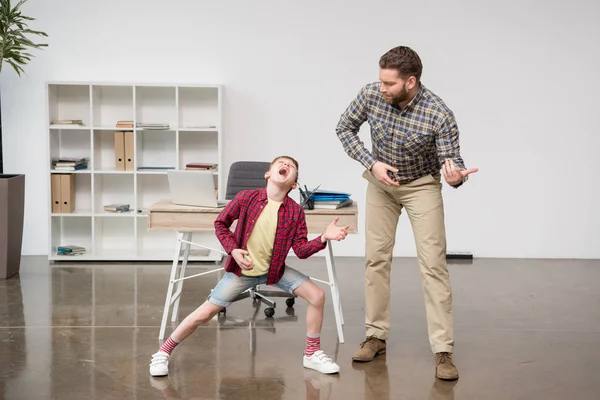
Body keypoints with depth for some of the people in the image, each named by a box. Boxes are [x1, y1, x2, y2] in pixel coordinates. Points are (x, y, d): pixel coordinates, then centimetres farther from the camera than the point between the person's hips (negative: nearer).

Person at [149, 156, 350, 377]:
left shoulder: (295, 211, -13)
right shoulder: (246, 197, -17)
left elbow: (301, 250, -13)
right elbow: (220, 223, -4)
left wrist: (324, 237, -28)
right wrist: (233, 250, -17)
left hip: (275, 270, 3)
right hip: (241, 269, -2)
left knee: (317, 295, -10)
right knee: (205, 313, -6)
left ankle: (312, 354, 9)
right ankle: (163, 352, 14)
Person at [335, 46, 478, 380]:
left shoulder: (440, 114, -31)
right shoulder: (371, 94, -22)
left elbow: (452, 162, -23)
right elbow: (345, 128, -6)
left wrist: (457, 176, -48)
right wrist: (371, 163, -19)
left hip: (422, 185, -3)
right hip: (381, 181, 3)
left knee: (433, 263, -10)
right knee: (377, 258, 4)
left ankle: (444, 351, -8)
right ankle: (377, 336, 16)